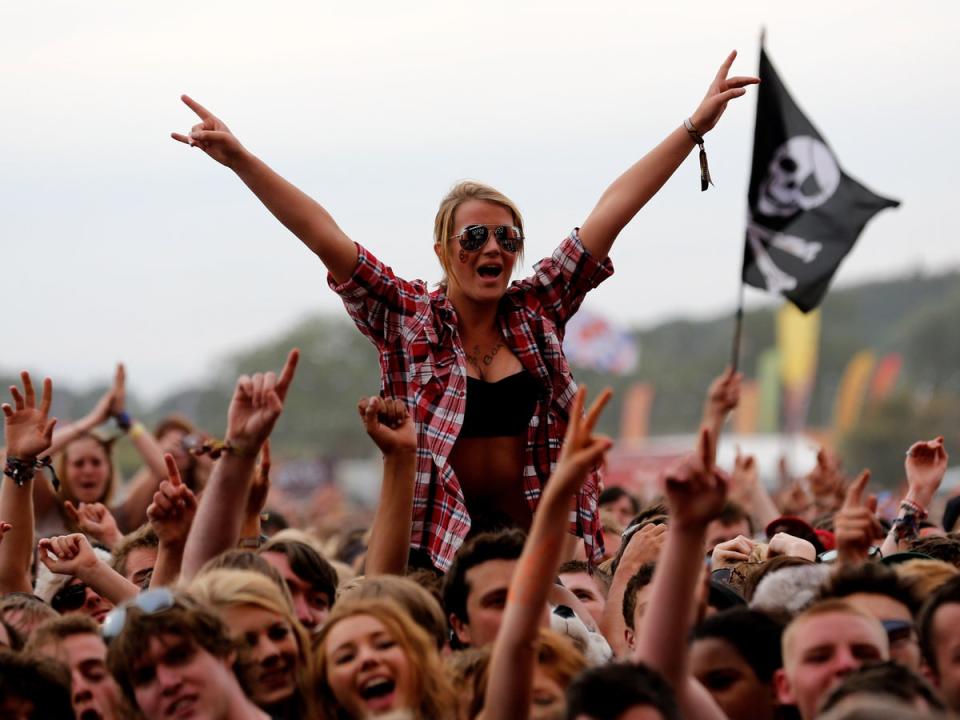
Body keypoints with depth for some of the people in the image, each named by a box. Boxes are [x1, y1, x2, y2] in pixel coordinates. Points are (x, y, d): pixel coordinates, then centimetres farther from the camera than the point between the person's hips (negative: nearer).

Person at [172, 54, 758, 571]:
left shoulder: (538, 310, 8)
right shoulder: (408, 318, 1)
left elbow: (611, 212, 6)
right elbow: (325, 237, -6)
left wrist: (695, 127, 8)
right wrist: (240, 159, -13)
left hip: (539, 535, 2)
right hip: (439, 539, -2)